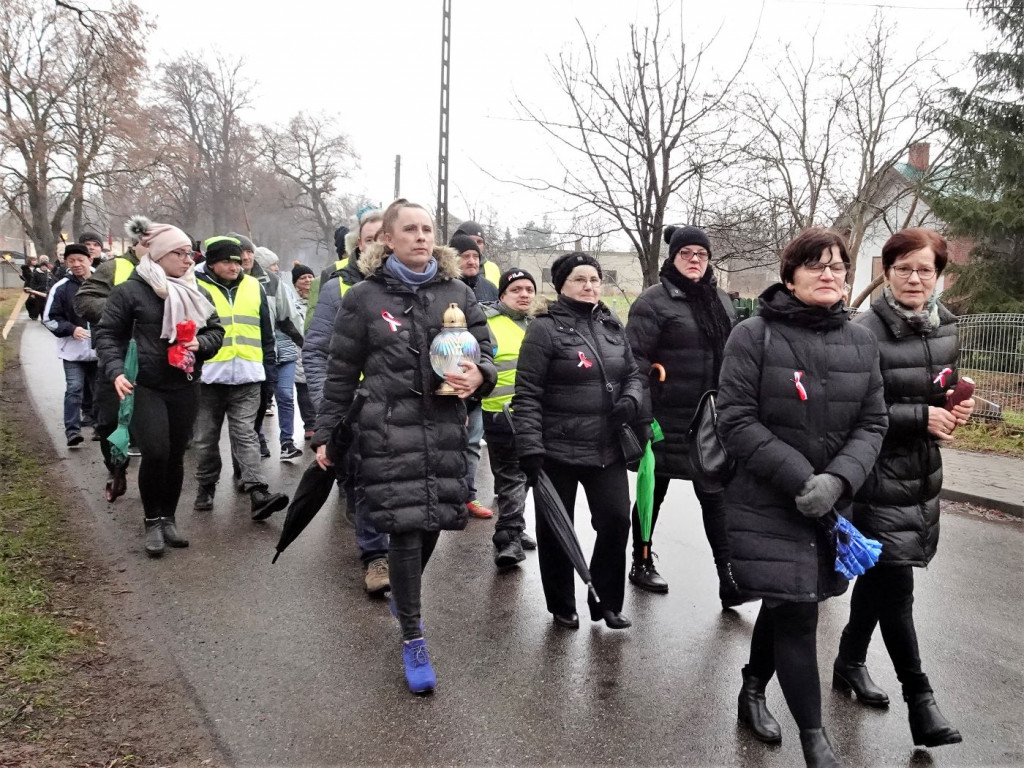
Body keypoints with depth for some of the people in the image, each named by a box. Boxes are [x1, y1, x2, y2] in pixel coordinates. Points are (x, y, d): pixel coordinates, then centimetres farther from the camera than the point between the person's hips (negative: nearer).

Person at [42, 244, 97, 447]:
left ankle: (89, 415, 40)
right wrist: (71, 329, -20)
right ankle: (72, 430, -7)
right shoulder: (61, 288, -8)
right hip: (73, 349, -3)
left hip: (98, 348, 3)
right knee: (74, 388, -9)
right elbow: (49, 318, -6)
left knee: (94, 387, 18)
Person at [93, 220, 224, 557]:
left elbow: (216, 329, 14)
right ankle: (153, 522, 6)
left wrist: (200, 343, -8)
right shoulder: (130, 291, -6)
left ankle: (168, 519, 24)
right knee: (155, 453, -14)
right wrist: (115, 371, -16)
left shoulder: (197, 293, 8)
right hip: (146, 387, -4)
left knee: (175, 455, 9)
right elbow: (107, 334, -3)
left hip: (185, 387, 4)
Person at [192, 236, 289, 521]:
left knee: (246, 435, -4)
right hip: (207, 378, -1)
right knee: (206, 437, 11)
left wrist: (269, 373, 11)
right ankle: (206, 487, 27)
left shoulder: (254, 288, 9)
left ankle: (258, 493, -10)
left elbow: (266, 335, 14)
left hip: (247, 379, 1)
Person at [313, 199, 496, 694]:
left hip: (445, 428, 3)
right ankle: (412, 639, 10)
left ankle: (405, 596, 41)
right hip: (389, 429, -3)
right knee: (405, 527, -5)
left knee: (433, 522, 9)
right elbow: (341, 372, 5)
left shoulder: (457, 294, 8)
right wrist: (325, 434, 7)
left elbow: (484, 352, 13)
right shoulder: (365, 297, 1)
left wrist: (478, 376, -11)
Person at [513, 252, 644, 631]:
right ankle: (562, 606, 28)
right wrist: (529, 448, -18)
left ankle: (606, 601, 23)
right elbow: (527, 394, -12)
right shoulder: (546, 328, -8)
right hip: (558, 451, -5)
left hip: (607, 449, 5)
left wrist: (630, 400, -4)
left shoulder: (612, 326, 10)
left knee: (616, 521, 3)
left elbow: (632, 373, 19)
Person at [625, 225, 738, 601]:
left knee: (715, 497, 3)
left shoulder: (722, 301, 12)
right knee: (653, 493, 11)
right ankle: (641, 565, 29)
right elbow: (635, 361, -14)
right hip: (667, 420, -5)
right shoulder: (654, 301, -9)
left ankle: (731, 580, 6)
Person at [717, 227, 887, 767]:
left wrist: (838, 479, -16)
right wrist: (799, 478, -20)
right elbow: (736, 420, -14)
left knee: (784, 607, 18)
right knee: (796, 615, -4)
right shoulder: (754, 335, -10)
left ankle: (752, 692, 42)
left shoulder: (861, 342, 4)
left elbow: (871, 424, 3)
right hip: (766, 503, -5)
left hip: (831, 503, 5)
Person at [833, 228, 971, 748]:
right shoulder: (865, 332, -16)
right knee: (894, 586, -2)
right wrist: (921, 417, -20)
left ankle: (850, 662, 36)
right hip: (879, 478, -7)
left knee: (880, 576, 18)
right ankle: (919, 698, 13)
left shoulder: (946, 327, 6)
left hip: (923, 472, 7)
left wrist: (956, 409, -1)